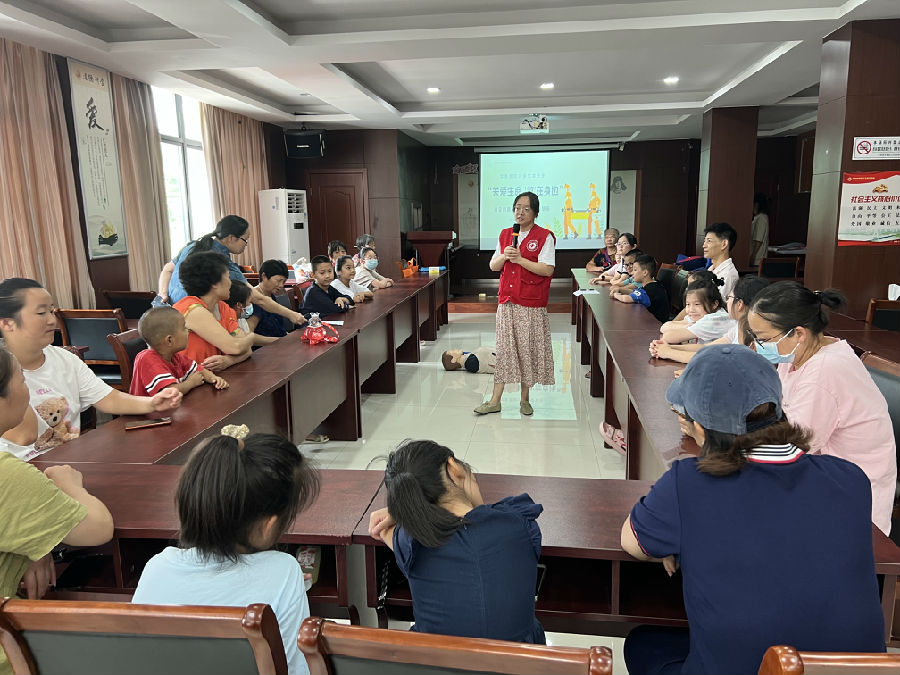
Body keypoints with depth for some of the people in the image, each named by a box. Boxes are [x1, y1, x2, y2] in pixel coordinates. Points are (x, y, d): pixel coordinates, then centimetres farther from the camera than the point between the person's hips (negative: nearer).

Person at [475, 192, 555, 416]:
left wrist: (520, 259, -18)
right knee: (503, 348, 6)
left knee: (528, 349, 3)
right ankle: (495, 400, 12)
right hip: (507, 301, 4)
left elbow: (547, 270, -13)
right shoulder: (505, 235, 12)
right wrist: (504, 256, -8)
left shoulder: (545, 237, -4)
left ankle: (524, 399, 19)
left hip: (531, 305, -4)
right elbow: (493, 266, 12)